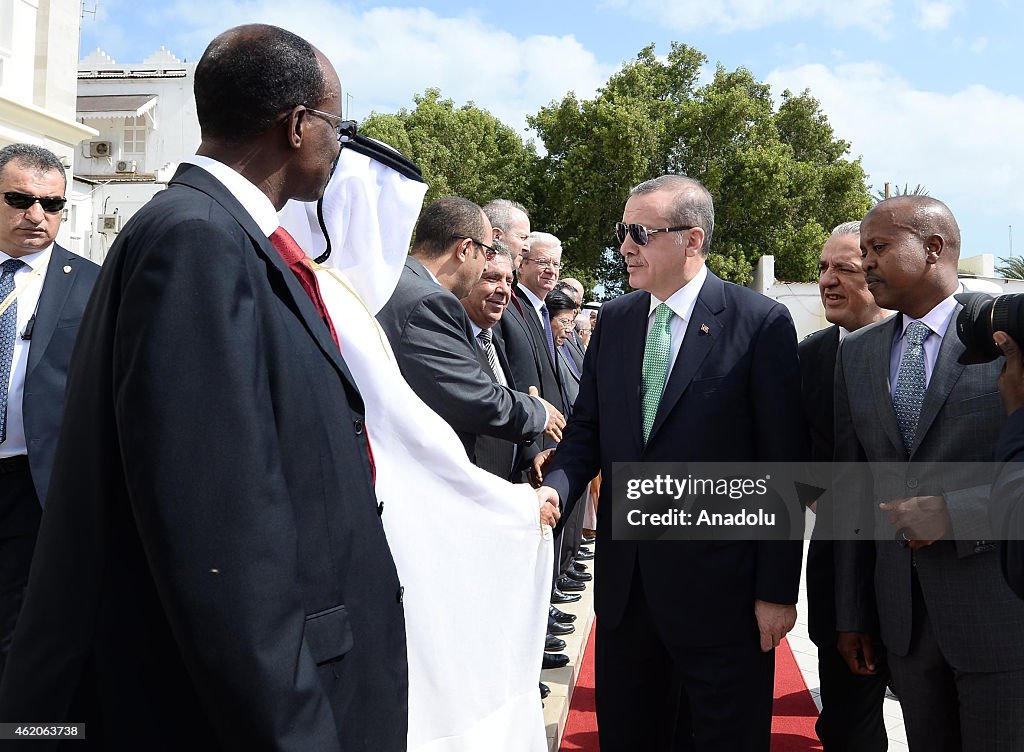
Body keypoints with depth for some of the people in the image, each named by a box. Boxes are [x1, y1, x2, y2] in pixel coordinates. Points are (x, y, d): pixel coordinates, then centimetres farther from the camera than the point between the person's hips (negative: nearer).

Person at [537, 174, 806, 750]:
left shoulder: (761, 323, -10)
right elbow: (588, 432, 9)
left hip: (718, 581, -5)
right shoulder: (615, 320, 6)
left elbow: (783, 465, -10)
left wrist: (778, 590, -10)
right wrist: (556, 487, -12)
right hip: (625, 579, 5)